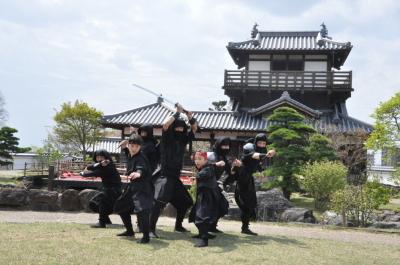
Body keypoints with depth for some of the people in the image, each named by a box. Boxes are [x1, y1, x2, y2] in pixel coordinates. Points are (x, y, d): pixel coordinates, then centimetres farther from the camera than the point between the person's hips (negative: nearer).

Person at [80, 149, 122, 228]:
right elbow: (89, 167, -11)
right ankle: (106, 219, 28)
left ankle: (102, 222, -28)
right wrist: (99, 164, -28)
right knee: (93, 204, 12)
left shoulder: (109, 166, -18)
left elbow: (95, 173, -21)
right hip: (106, 189, 9)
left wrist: (83, 173, -6)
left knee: (101, 199, -31)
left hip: (114, 190, -9)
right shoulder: (101, 166, 6)